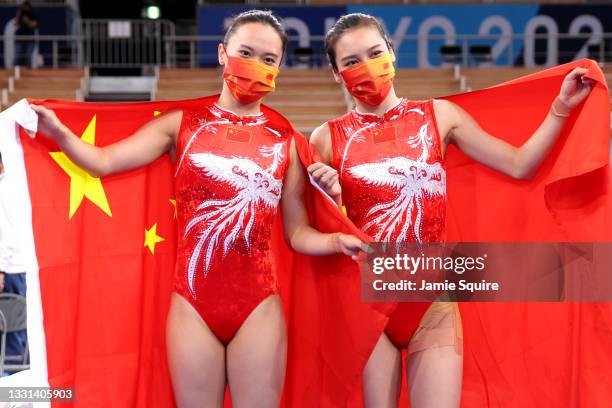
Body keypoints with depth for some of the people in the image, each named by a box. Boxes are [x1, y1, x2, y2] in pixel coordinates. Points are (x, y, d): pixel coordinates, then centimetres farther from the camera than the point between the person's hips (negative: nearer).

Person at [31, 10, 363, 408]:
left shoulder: (286, 137, 4)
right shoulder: (183, 123, 3)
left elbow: (297, 233, 5)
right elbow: (105, 161, -2)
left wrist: (338, 241, -13)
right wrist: (58, 132, -18)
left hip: (258, 304, 0)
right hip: (194, 302, 0)